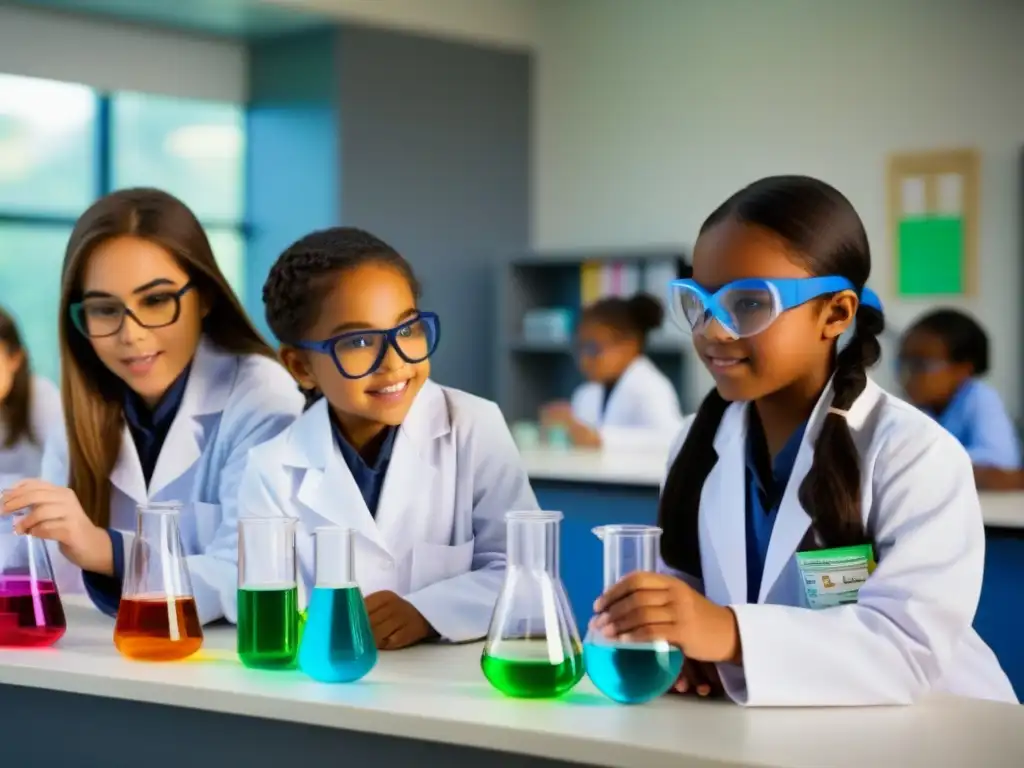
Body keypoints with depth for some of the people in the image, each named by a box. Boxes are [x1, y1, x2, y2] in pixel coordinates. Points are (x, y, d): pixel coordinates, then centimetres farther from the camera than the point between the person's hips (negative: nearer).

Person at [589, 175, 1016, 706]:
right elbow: (683, 583, 6)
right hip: (768, 724, 4)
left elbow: (912, 644, -23)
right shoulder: (698, 443, 7)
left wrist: (729, 632, -34)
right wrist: (674, 640, -17)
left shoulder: (915, 455, -12)